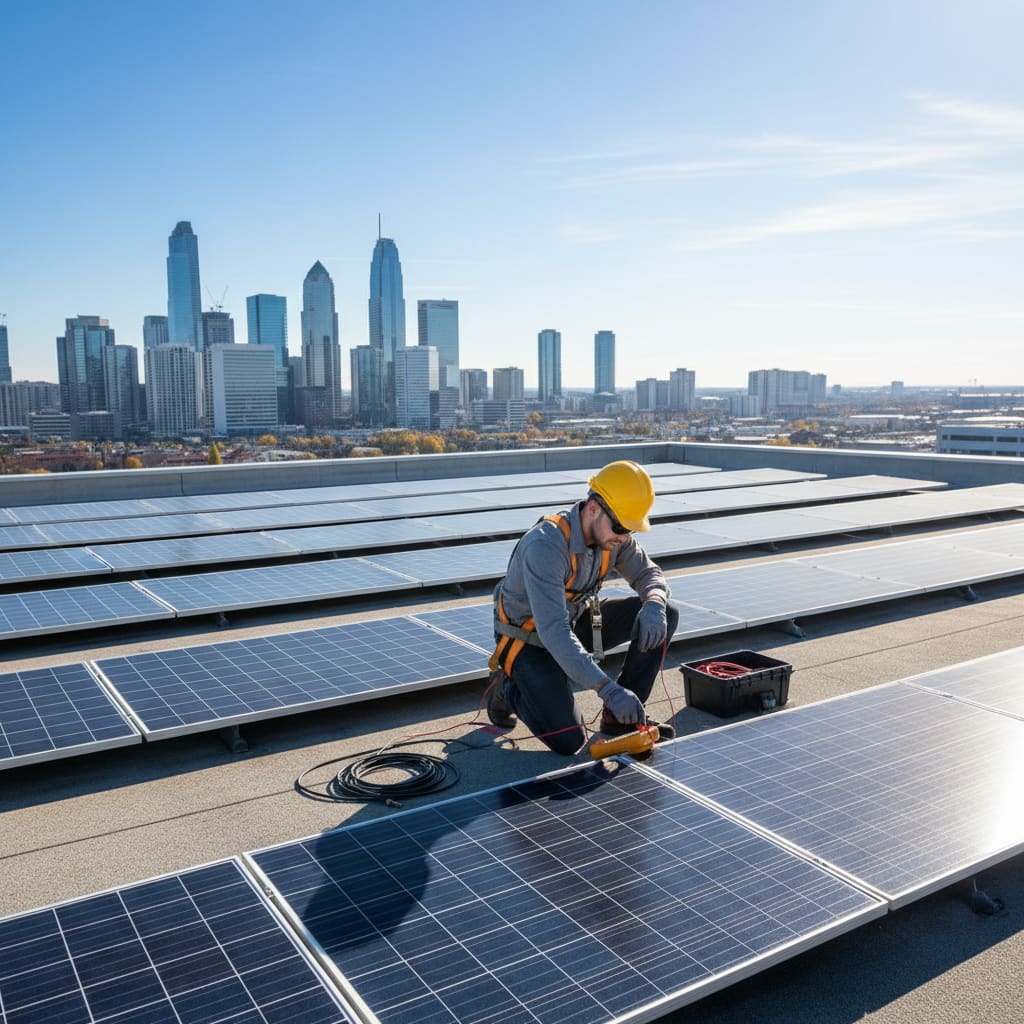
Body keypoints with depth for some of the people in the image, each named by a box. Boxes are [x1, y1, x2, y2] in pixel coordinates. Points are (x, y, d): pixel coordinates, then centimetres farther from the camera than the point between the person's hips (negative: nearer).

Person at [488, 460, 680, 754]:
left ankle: (622, 716, 4)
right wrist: (608, 690, -45)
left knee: (666, 615, -8)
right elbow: (553, 632, -41)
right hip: (529, 642, -7)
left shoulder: (611, 534, -12)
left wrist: (654, 605, -25)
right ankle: (508, 687, 8)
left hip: (573, 624, 7)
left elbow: (648, 573, 1)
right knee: (569, 740, -22)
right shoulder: (544, 545, -35)